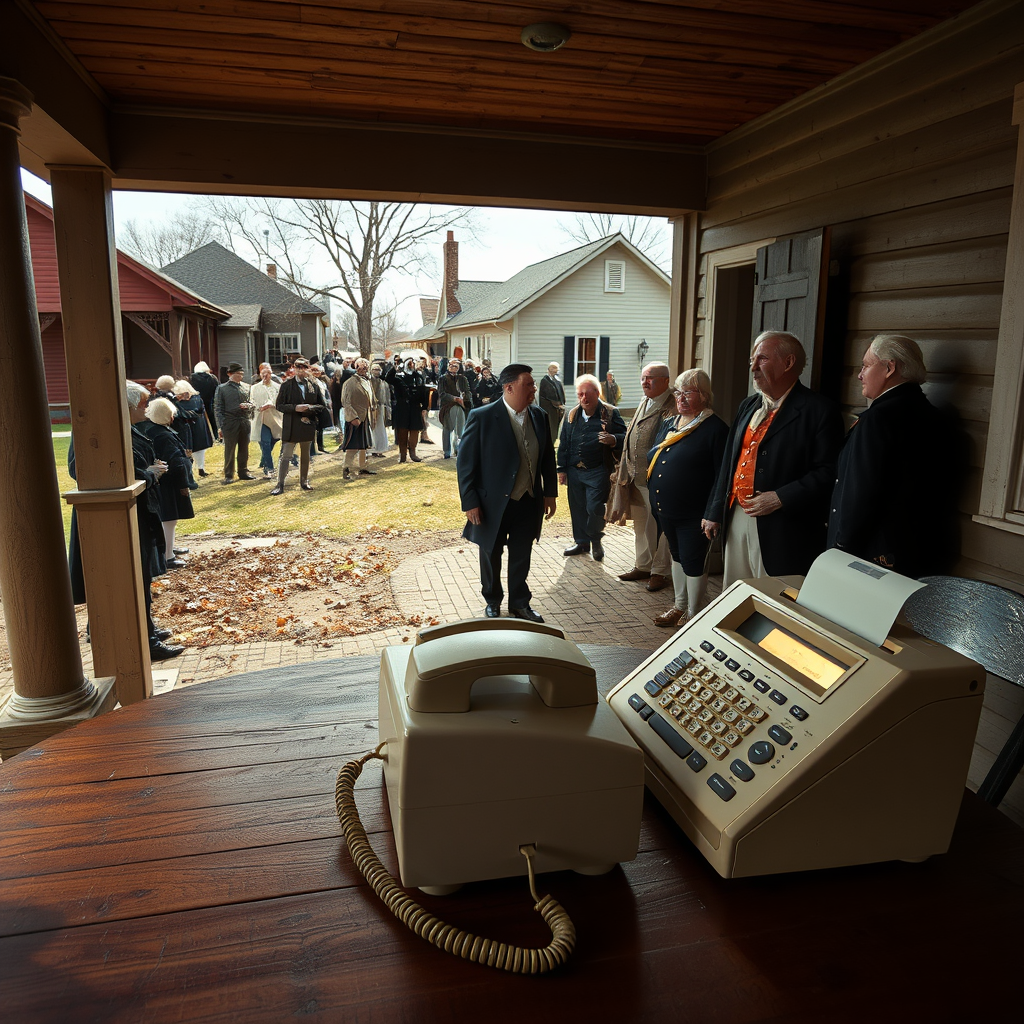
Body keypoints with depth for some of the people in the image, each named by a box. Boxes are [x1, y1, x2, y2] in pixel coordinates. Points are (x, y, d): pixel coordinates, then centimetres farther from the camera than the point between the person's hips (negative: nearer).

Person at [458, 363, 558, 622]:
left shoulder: (539, 417, 0)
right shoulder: (482, 417, -16)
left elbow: (548, 457, 10)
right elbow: (466, 462, -13)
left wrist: (550, 493, 8)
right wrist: (470, 502, -15)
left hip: (529, 503, 4)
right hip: (494, 504, -4)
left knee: (521, 556, 16)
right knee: (491, 555, 15)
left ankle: (520, 603, 34)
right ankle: (492, 602, 36)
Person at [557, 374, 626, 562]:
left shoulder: (610, 413, -3)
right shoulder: (572, 414, 9)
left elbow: (624, 437, -4)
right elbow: (563, 444, 14)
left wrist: (613, 439, -27)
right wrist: (562, 469, 10)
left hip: (598, 471, -5)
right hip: (574, 471, 5)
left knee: (594, 508, -7)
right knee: (578, 508, 12)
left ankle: (596, 540, 18)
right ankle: (581, 541, 28)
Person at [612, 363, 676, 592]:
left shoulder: (673, 407, -13)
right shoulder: (644, 404, 16)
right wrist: (625, 472, 18)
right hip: (636, 477, 8)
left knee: (659, 527, 3)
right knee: (641, 525, 18)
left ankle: (660, 571, 16)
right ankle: (642, 566, 31)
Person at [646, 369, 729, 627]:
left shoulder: (715, 429, -12)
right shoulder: (668, 425, 11)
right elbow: (652, 464, 18)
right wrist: (655, 501, 14)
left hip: (694, 515, -7)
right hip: (666, 510, 7)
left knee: (693, 564, 3)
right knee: (677, 556, 20)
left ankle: (693, 615, 20)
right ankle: (679, 606, 36)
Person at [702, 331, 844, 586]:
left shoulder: (818, 409, -8)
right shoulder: (748, 406, 15)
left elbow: (829, 471, -15)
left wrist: (781, 498, -20)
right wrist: (714, 512, 15)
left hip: (783, 531, -7)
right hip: (737, 519, 7)